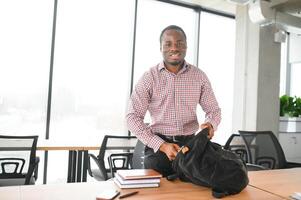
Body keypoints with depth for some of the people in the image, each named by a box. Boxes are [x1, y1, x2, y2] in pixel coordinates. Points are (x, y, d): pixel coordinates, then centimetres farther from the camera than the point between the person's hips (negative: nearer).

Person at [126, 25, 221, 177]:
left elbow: (213, 110, 12)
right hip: (158, 147, -1)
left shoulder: (199, 76, 3)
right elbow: (133, 117, -8)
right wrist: (162, 145, -17)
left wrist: (210, 124, -14)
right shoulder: (149, 77, -4)